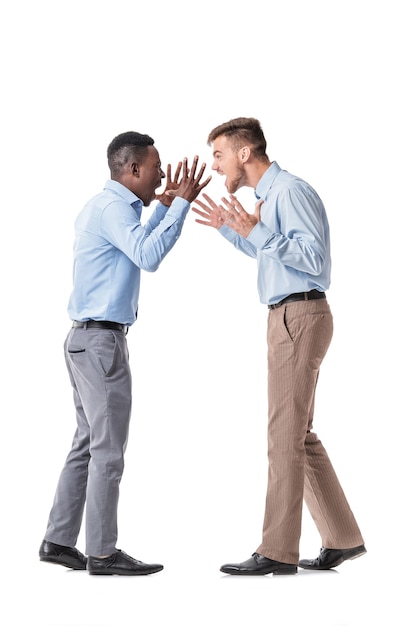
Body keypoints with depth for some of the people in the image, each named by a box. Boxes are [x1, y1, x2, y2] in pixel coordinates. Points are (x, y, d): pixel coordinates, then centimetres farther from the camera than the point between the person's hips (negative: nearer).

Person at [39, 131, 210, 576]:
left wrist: (165, 206, 25)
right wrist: (181, 204, -25)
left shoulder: (106, 206, 17)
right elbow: (148, 258, -30)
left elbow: (139, 252, 29)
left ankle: (59, 540, 16)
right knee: (108, 448, -5)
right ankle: (102, 553, 1)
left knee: (89, 443, 13)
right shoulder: (112, 207, -14)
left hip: (89, 339, 10)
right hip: (101, 341, -10)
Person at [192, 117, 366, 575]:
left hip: (299, 317, -10)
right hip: (288, 318, 10)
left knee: (286, 433, -7)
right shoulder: (268, 195, 18)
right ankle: (342, 538, 18)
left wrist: (256, 231, -25)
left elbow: (314, 257, -21)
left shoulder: (289, 190, -13)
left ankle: (278, 551, -2)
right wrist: (229, 229, 22)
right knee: (299, 434, 12)